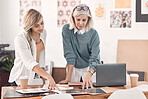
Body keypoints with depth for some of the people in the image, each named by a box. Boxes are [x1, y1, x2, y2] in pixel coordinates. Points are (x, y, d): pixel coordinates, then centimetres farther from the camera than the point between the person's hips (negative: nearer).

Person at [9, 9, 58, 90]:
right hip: (20, 81, -6)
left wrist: (43, 76, 11)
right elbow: (30, 63, -37)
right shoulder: (20, 39, -26)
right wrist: (48, 77, -49)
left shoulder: (43, 32, -3)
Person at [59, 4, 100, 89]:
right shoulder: (67, 30, -10)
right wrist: (68, 78, -20)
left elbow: (95, 58, -22)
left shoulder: (93, 34, -13)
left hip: (90, 69, 0)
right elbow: (69, 54, -13)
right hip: (73, 69, 1)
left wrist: (89, 74, -41)